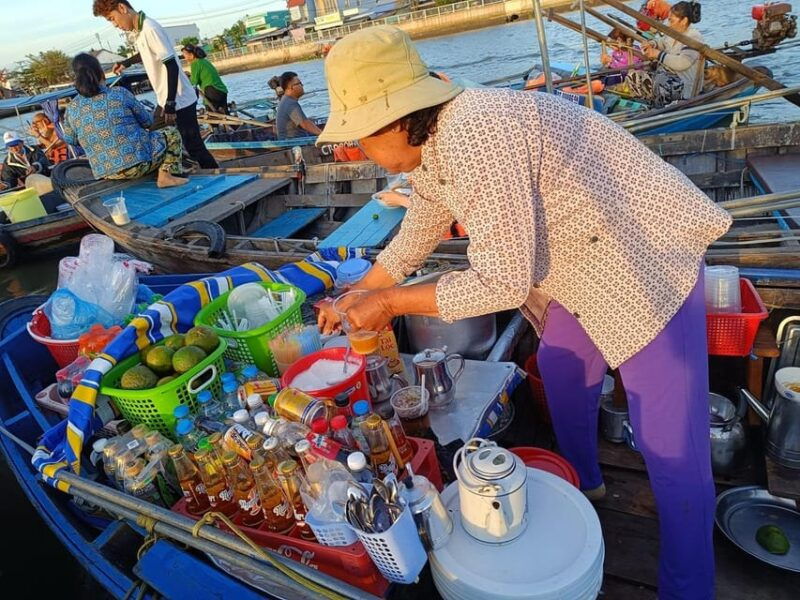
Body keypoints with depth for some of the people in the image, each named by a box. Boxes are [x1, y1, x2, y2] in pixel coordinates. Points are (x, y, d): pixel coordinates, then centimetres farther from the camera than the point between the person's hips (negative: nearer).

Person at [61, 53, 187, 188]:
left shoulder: (71, 109, 2)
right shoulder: (120, 94, -7)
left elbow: (70, 139, 16)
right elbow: (148, 121, 5)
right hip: (139, 163, -5)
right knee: (172, 133, 17)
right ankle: (166, 176, -2)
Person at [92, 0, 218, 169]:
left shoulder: (150, 29, -20)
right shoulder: (138, 31, 8)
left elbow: (172, 66, -24)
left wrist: (170, 104, -24)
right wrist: (126, 63, 42)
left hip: (180, 101, -10)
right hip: (165, 100, 10)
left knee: (194, 147, -5)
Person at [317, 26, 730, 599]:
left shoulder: (475, 137, -32)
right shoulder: (428, 147, 0)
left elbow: (501, 283, -30)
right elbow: (414, 240, 16)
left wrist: (388, 302, -19)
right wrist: (353, 298, 18)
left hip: (647, 264, -9)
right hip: (581, 267, 10)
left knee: (672, 445, -4)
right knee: (561, 369, 21)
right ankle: (583, 482, 46)